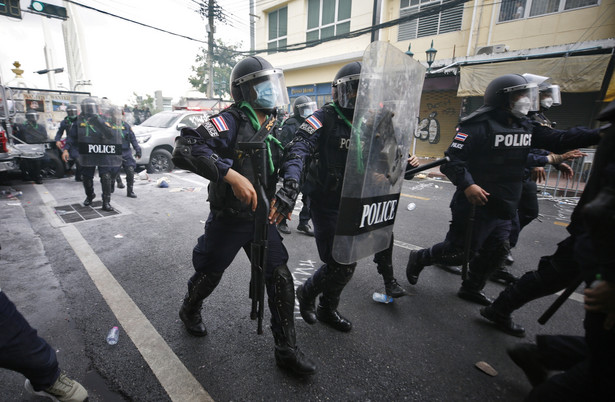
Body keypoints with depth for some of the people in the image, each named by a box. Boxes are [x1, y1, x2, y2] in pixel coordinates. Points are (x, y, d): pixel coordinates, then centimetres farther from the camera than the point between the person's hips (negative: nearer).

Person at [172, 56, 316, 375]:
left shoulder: (275, 125, 5)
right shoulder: (229, 121, -18)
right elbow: (184, 150, -32)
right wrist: (232, 175, -39)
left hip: (261, 218, 6)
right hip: (227, 220, -5)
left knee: (280, 279, 3)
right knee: (209, 274, 17)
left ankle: (287, 351, 21)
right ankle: (189, 311, 52)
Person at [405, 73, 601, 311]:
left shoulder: (525, 127, 12)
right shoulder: (478, 125, -16)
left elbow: (559, 139, 15)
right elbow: (452, 159, -22)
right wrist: (467, 184, -33)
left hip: (504, 208, 9)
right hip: (475, 204, -8)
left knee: (497, 250, 14)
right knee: (459, 248, 0)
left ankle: (471, 289, 31)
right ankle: (419, 259, 23)